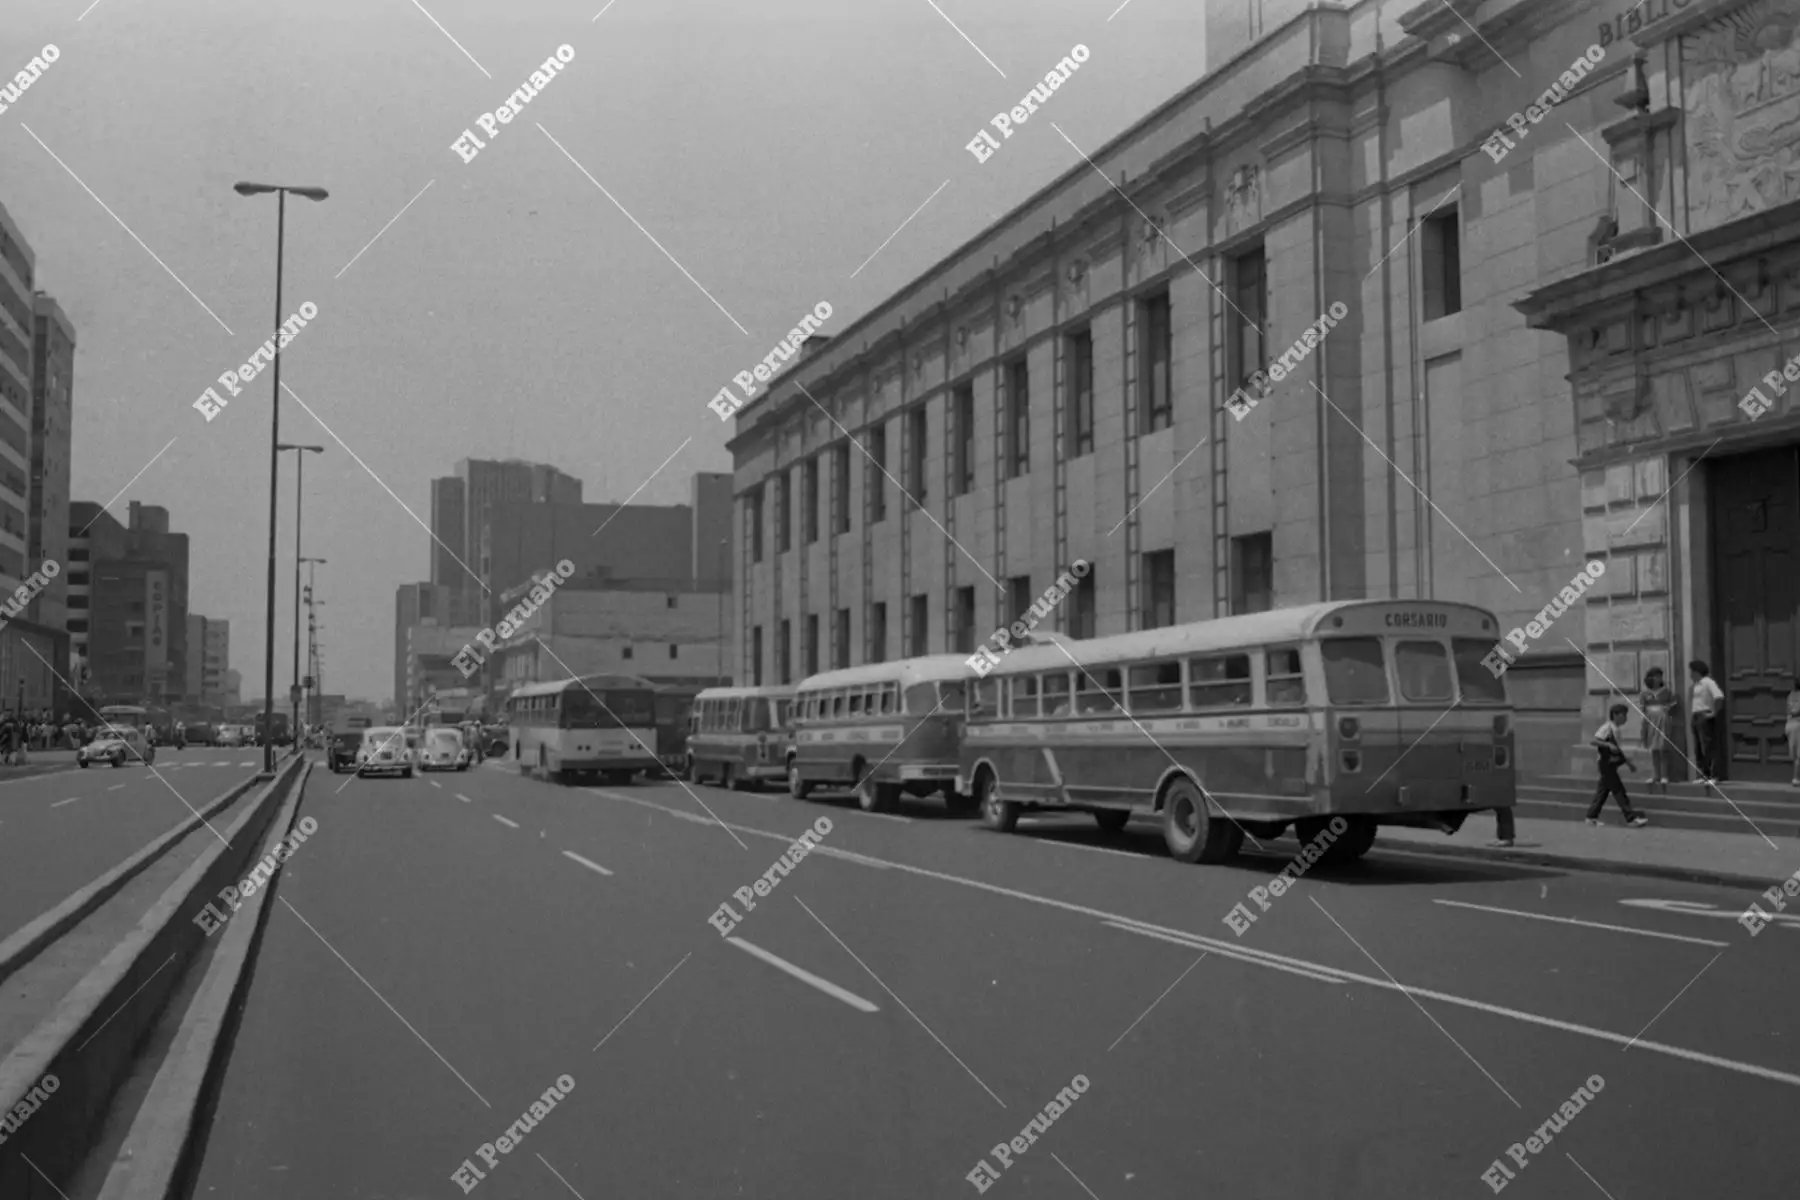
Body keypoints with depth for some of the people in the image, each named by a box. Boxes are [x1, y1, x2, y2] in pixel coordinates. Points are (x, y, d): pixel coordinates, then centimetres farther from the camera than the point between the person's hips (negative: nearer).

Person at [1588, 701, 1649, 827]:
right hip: (1607, 764, -10)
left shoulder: (1615, 730, 14)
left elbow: (1617, 749, 22)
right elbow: (1594, 741, -23)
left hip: (1612, 764, 10)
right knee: (1619, 791, -8)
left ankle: (1592, 817, 15)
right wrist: (1608, 745, -33)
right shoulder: (1607, 728, -14)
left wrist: (1628, 762, 20)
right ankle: (1631, 818, -8)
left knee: (1603, 790, 11)